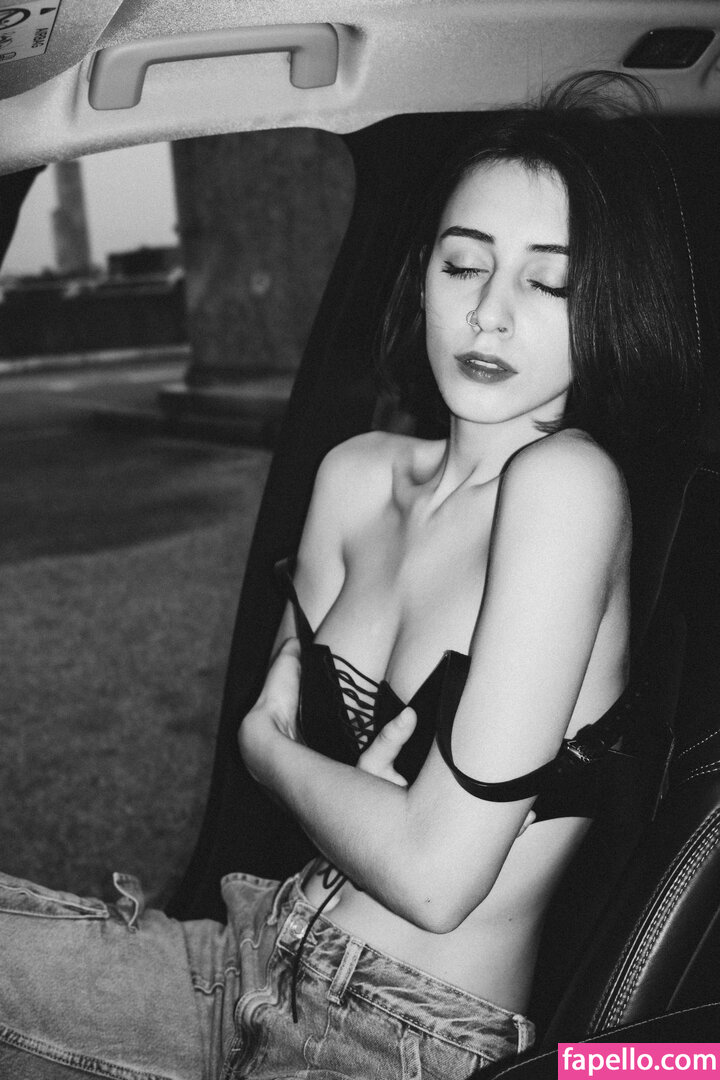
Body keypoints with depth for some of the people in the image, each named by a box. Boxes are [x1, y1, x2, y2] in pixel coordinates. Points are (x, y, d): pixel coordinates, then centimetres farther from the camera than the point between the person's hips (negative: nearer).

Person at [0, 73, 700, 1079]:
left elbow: (436, 874, -23)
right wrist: (353, 790, -11)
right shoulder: (357, 474, 1)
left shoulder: (569, 481, -21)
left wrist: (274, 753, -6)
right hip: (266, 964, 6)